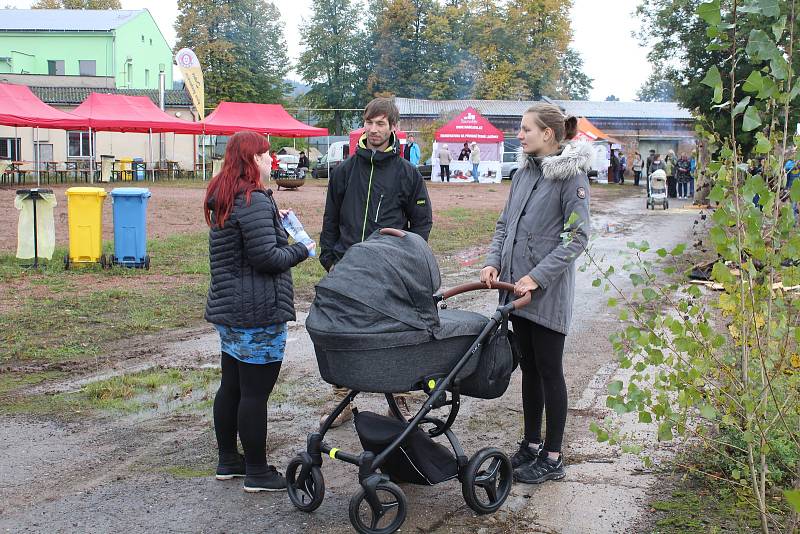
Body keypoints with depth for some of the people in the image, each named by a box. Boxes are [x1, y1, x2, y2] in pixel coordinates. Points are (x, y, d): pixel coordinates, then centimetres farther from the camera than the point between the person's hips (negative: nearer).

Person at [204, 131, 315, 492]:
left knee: (231, 386, 17)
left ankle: (227, 460, 29)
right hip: (258, 314, -10)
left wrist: (275, 221, 15)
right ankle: (256, 472, 7)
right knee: (255, 392, -2)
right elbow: (266, 258, -22)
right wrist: (301, 250, -6)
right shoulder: (254, 201, -18)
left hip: (228, 310, 10)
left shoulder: (222, 199, 13)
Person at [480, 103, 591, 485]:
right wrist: (493, 262, 0)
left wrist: (537, 277, -20)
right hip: (518, 286, 7)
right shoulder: (523, 174, 10)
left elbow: (577, 236, -16)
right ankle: (532, 443, 28)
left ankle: (552, 458, 12)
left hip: (549, 292, -7)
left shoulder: (571, 175, -12)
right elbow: (504, 224, 16)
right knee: (529, 368, 15)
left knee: (549, 370, 2)